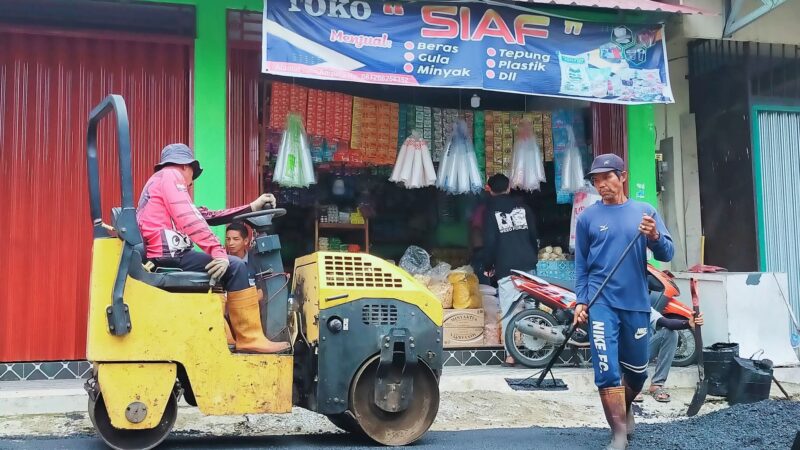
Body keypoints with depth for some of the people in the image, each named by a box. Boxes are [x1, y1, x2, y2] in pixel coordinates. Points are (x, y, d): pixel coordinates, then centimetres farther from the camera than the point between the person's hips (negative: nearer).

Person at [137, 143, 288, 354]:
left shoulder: (158, 181, 29)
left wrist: (252, 207, 18)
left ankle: (225, 341, 17)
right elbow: (189, 221, -17)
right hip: (167, 254, -10)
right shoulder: (170, 175, -1)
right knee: (235, 267, -11)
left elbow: (206, 216, 22)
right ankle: (251, 338, -10)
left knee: (218, 273, 26)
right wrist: (219, 252, -20)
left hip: (159, 256, 11)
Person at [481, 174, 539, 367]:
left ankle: (511, 354, -6)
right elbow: (534, 235, 13)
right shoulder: (523, 207, 12)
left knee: (509, 310, -3)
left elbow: (489, 242, -2)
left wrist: (488, 266, 10)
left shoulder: (491, 211, 2)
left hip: (505, 268, -3)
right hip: (528, 265, 3)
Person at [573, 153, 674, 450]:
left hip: (636, 304, 2)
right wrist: (581, 301, -1)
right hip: (602, 302, -2)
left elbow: (667, 254, 0)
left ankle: (625, 409, 43)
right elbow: (581, 263, 7)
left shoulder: (645, 211, 4)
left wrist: (655, 236, -21)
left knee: (637, 371, 15)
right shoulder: (588, 216, 3)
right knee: (607, 370, -10)